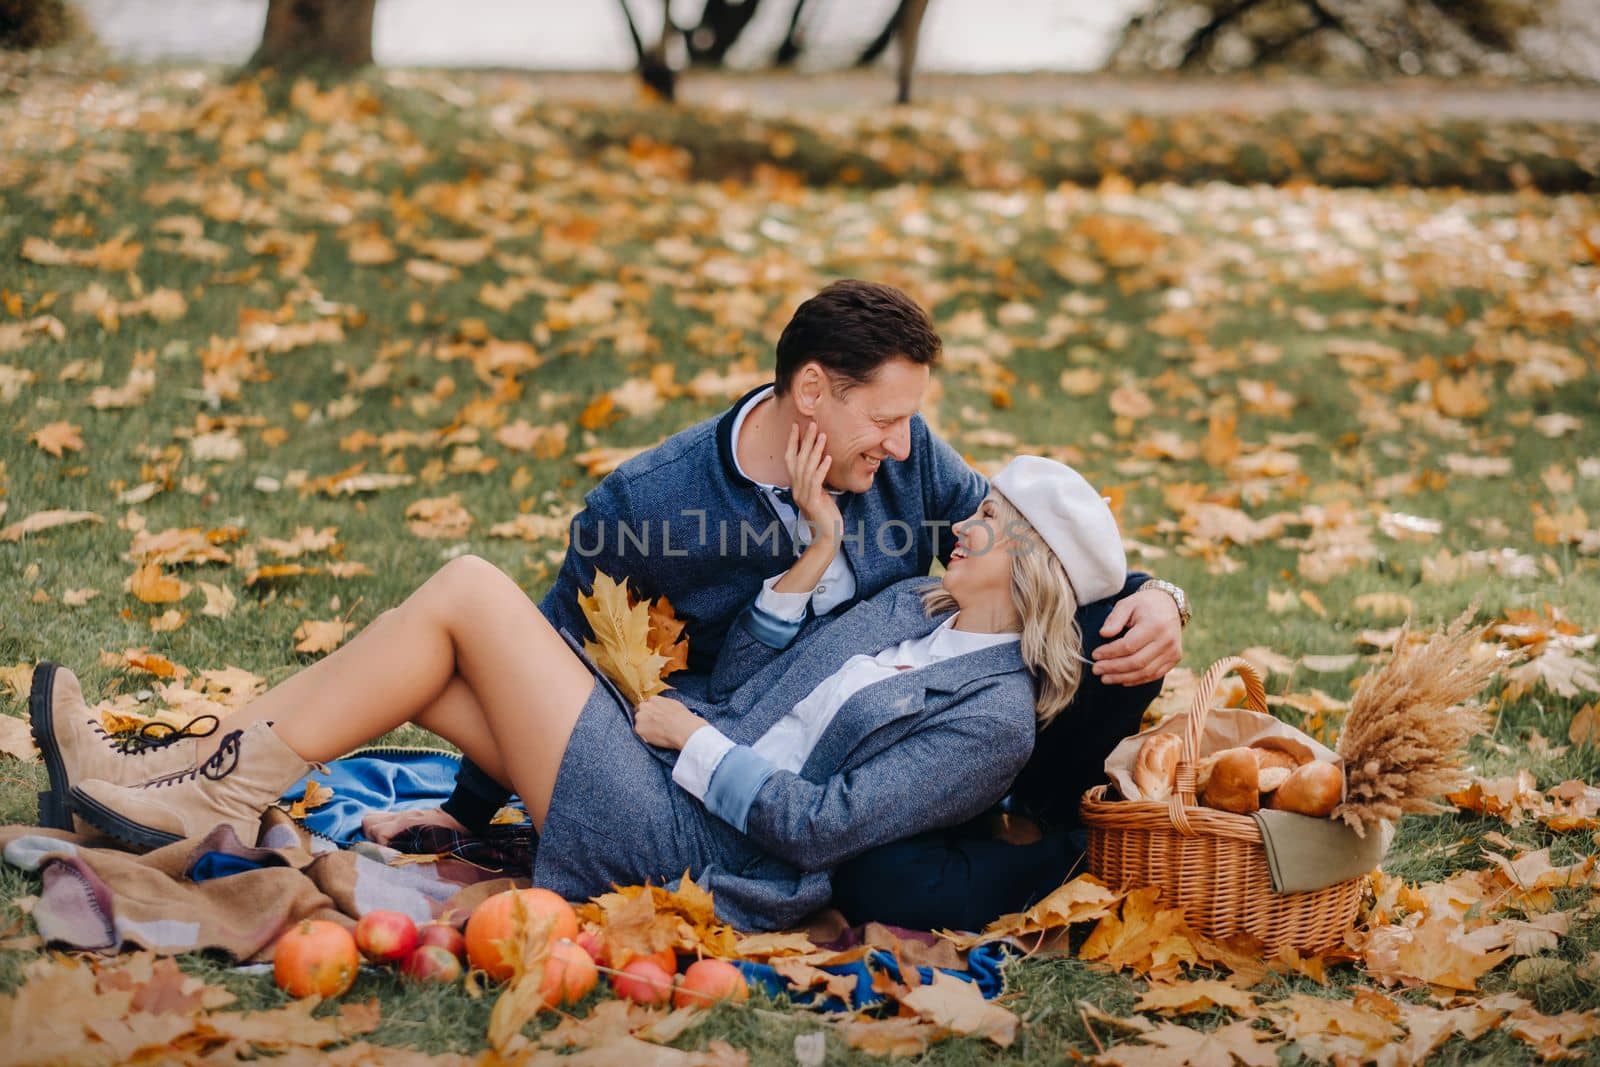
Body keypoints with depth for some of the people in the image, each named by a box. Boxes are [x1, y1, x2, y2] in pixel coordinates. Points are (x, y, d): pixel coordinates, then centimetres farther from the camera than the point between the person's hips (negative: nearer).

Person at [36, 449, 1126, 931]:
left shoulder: (995, 717, -11)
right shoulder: (915, 605, 16)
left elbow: (818, 827, -17)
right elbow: (744, 672, 16)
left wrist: (698, 740, -10)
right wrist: (821, 547, 8)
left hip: (678, 851, -9)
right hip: (671, 772, 9)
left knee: (468, 590, -12)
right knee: (423, 672, 1)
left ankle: (218, 795, -7)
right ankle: (201, 787, 2)